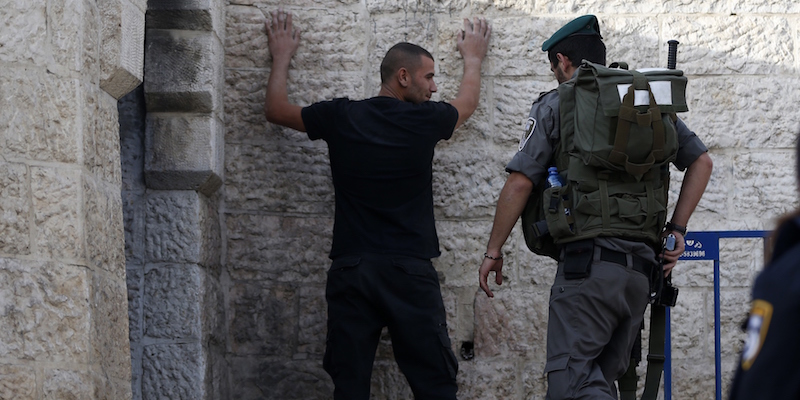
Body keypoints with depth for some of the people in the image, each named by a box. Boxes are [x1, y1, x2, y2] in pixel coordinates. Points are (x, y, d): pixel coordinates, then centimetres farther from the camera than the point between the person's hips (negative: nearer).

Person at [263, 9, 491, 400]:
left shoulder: (340, 117, 2)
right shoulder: (425, 120, -1)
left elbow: (276, 109, 21)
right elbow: (467, 100, 23)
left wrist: (281, 55, 37)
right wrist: (472, 57, 44)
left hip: (350, 269, 2)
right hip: (410, 271, -2)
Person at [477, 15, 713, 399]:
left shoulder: (556, 104, 2)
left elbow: (519, 183, -3)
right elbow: (701, 161, 15)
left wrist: (493, 252, 5)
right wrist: (676, 229, 14)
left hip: (588, 263, -6)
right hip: (642, 265, 6)